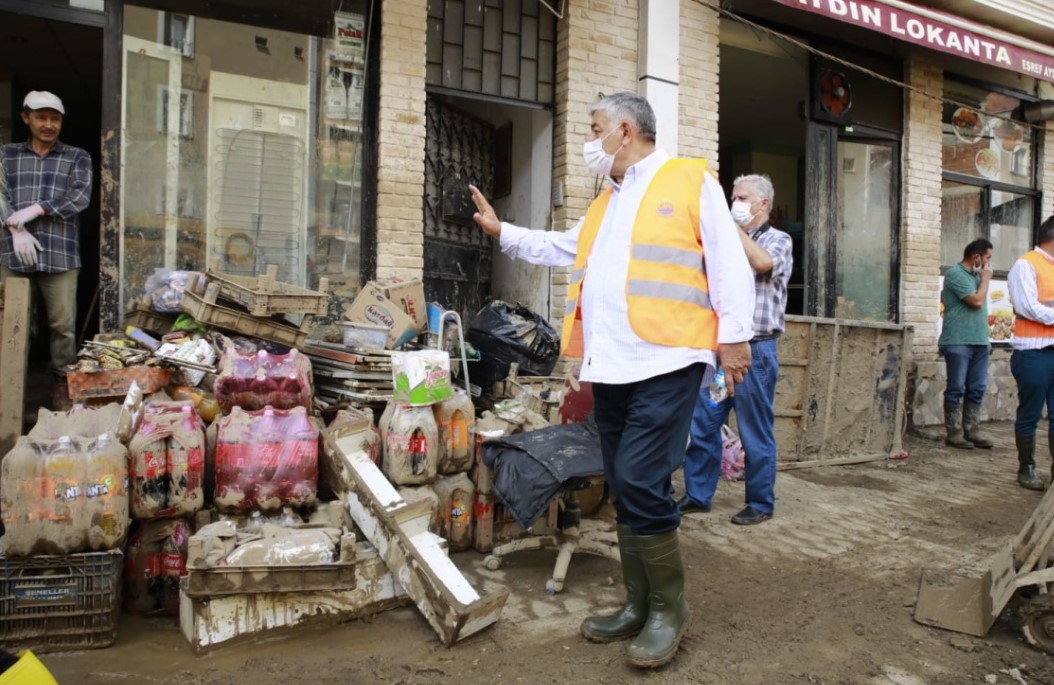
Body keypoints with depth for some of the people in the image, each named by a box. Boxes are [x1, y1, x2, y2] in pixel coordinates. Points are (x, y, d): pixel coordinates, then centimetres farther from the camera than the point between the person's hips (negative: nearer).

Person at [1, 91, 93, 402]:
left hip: (60, 256, -1)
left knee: (63, 324, 0)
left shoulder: (77, 157, 11)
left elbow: (81, 197, -3)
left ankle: (63, 382, 12)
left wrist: (35, 209, -12)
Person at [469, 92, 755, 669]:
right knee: (624, 489, 11)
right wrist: (504, 233, 34)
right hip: (610, 366, 8)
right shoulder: (605, 203, 23)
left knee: (640, 483, -13)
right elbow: (560, 249, 35)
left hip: (664, 362, -8)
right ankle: (639, 605, 24)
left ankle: (668, 608, 7)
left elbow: (727, 261, -5)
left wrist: (733, 334, -9)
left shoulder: (690, 179, 1)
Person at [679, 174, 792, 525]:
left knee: (755, 433, 2)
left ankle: (761, 503, 15)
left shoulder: (777, 239, 3)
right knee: (702, 425, 7)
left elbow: (763, 262, -21)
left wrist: (730, 225, -13)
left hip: (755, 350, -5)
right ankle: (697, 495, 18)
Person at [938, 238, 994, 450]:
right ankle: (954, 433, 3)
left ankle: (971, 429, 16)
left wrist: (985, 337, 18)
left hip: (979, 342, 8)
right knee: (956, 389, -2)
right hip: (958, 342, -8)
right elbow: (977, 301, -16)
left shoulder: (975, 275, 17)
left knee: (976, 389, 9)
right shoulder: (955, 274, -9)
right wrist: (986, 279, -2)